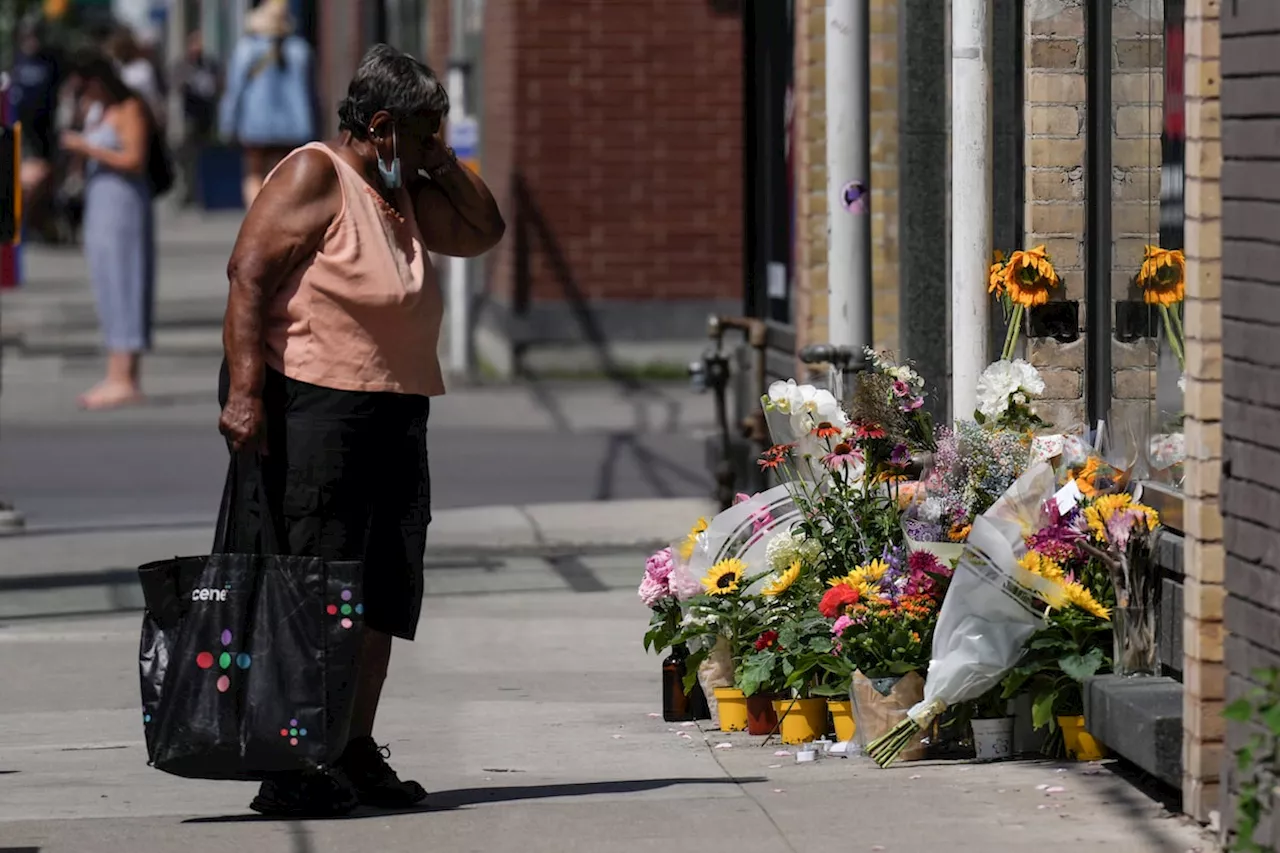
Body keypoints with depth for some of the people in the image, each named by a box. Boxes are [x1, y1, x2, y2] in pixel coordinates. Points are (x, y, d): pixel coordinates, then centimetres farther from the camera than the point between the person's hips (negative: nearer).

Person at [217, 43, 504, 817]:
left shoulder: (403, 191, 18)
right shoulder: (315, 176, -9)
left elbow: (483, 231, 24)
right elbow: (249, 275, -16)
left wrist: (444, 164, 10)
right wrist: (244, 390, -24)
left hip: (393, 418, 9)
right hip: (311, 405, -9)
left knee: (383, 593, 8)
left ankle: (356, 753, 15)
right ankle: (286, 769, -9)